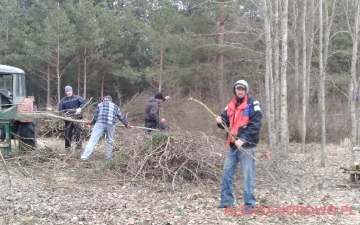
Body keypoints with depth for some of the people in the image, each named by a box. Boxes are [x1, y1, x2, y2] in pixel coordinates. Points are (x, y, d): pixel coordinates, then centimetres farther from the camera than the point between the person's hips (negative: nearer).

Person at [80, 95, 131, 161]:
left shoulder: (100, 104, 21)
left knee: (92, 140, -4)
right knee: (110, 141, 21)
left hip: (100, 123, -2)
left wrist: (92, 122, 34)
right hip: (111, 125, 2)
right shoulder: (115, 106, 27)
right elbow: (121, 117, 32)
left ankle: (84, 158, -9)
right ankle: (109, 157, 24)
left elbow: (95, 116, 16)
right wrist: (127, 124, 47)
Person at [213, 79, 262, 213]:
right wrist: (220, 121, -8)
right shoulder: (231, 105, 14)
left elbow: (255, 125, -15)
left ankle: (249, 204, 4)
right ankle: (226, 200, 22)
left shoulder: (253, 104, -7)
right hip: (233, 145, 7)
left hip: (246, 145, -7)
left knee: (248, 175, -4)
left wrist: (243, 139, -23)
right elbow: (227, 122, 17)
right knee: (227, 172, 11)